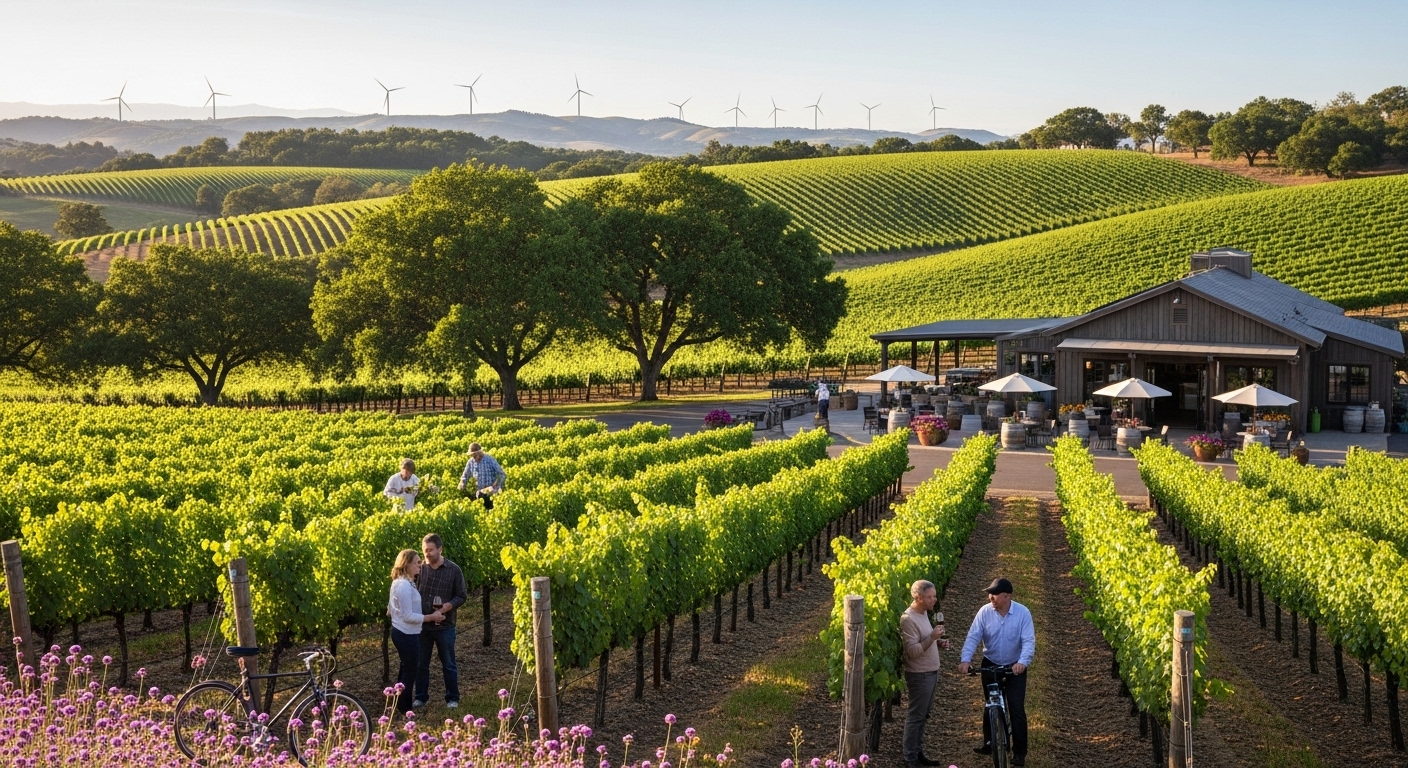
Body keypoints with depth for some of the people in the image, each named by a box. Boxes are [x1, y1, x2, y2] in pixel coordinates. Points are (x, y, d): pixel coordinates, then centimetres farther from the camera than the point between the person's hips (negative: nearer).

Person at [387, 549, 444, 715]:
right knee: (410, 671, 2)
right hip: (407, 635, -10)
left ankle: (400, 706, 31)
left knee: (406, 669, 21)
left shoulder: (399, 582, 8)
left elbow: (391, 608, 18)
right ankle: (404, 709, 12)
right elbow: (408, 616, -24)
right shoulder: (405, 586, -24)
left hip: (400, 632, 10)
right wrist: (432, 617, -19)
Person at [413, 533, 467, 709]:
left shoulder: (454, 570, -7)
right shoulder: (420, 568, -3)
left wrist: (449, 605, -21)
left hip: (445, 626, -2)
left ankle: (452, 698, 21)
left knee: (448, 664, 9)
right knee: (421, 663, 12)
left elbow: (461, 596, -2)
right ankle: (421, 697, 26)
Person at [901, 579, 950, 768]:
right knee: (916, 716, 0)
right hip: (919, 675, -9)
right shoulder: (908, 619, -23)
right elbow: (912, 651, -26)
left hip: (930, 673, 9)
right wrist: (932, 637, -31)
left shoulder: (923, 612, 7)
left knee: (923, 715, 17)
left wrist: (938, 642, 3)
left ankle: (918, 752, 28)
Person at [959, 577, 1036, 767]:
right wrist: (965, 659, -31)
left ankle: (1019, 752, 5)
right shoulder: (984, 612, -12)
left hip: (1015, 667, -2)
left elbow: (1028, 641, -21)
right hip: (990, 665, 2)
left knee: (1016, 709, -3)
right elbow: (973, 637, -16)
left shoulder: (1023, 613, -17)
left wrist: (1022, 662, -38)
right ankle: (990, 743, 29)